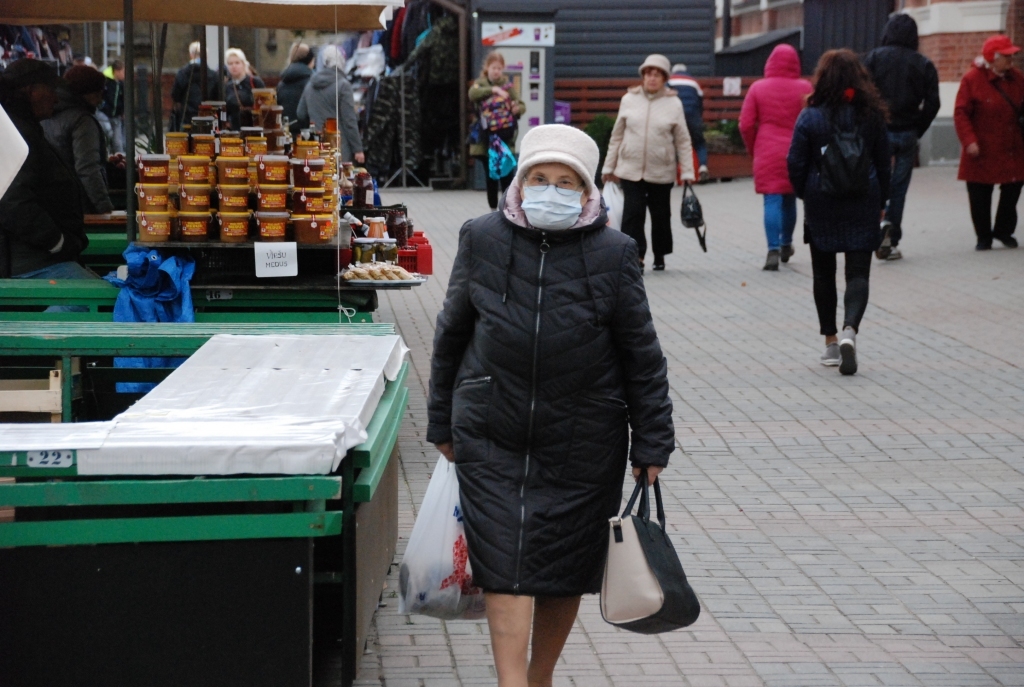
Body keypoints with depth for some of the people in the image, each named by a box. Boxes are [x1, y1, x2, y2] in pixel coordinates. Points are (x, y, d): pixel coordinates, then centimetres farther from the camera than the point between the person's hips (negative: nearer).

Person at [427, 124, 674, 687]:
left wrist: (651, 445, 1)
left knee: (566, 567, 9)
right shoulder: (483, 241, 0)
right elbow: (451, 334, 10)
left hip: (582, 445, 0)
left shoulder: (612, 253, -3)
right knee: (506, 562, -9)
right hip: (492, 437, 0)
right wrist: (443, 423, 13)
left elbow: (642, 356, 2)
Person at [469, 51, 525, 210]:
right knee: (491, 175, 6)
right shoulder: (481, 83, 4)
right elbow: (472, 94, -18)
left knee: (507, 173, -6)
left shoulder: (508, 84, 5)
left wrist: (518, 108, -23)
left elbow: (522, 106, 2)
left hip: (505, 137, -1)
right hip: (487, 137, 1)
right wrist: (493, 90, -32)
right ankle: (493, 209, 14)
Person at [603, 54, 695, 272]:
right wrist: (609, 167, 10)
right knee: (633, 213, -10)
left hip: (661, 172, 0)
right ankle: (637, 258, -8)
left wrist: (688, 171, -2)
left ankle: (660, 255, 29)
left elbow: (683, 141, 2)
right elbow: (617, 136, 9)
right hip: (631, 170, 0)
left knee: (660, 215, 10)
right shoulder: (629, 100, 2)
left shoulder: (673, 104, -1)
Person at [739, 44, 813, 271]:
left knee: (772, 201, -4)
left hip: (767, 154, -1)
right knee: (789, 199, 17)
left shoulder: (758, 88, -2)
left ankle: (773, 250, -16)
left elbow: (746, 125, -3)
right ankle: (786, 246, 32)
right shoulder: (804, 88, -2)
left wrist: (753, 149, 13)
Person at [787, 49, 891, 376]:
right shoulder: (871, 115, -2)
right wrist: (881, 203, 15)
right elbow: (883, 163, 4)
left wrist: (805, 195, 10)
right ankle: (850, 330, -23)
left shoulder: (810, 117, -8)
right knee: (858, 272, 0)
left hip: (821, 205, 0)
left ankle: (831, 341, 17)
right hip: (862, 207, 1)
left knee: (824, 273, 13)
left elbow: (796, 163, -7)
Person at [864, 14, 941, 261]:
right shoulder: (924, 64, 4)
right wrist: (917, 131, 8)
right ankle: (891, 242, 8)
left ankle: (882, 219, -22)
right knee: (899, 187, 8)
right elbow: (932, 103, -1)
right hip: (907, 134, 2)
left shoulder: (874, 58, -2)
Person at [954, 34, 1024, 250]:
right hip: (982, 151, -4)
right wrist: (969, 141, -22)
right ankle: (984, 237, 16)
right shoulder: (972, 78, -11)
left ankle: (1004, 231, 28)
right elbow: (961, 113, -12)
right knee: (980, 196, 2)